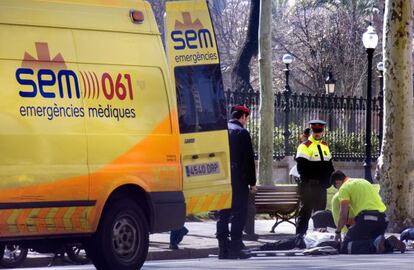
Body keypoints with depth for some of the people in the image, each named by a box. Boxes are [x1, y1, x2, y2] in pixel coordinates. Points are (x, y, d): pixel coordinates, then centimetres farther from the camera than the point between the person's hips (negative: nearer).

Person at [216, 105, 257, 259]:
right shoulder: (242, 133, -9)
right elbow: (249, 159, -10)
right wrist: (252, 182, -5)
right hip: (238, 180, -6)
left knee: (223, 214, 8)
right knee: (239, 214, -2)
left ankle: (223, 249, 7)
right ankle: (235, 248, -6)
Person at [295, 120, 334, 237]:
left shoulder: (325, 146, 15)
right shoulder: (305, 146, -8)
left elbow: (329, 165, 20)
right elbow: (301, 167, -14)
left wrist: (329, 179, 7)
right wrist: (309, 179, -19)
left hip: (321, 185, 7)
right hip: (308, 186, -7)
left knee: (320, 211, 13)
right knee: (305, 211, -7)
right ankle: (300, 235, -6)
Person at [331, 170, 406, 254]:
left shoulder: (344, 188, 3)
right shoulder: (363, 181, 28)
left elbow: (343, 215, -7)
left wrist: (337, 232, 6)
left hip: (367, 218, -8)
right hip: (383, 218, 8)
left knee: (345, 248, -2)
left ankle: (375, 244, -25)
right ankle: (389, 243, -4)